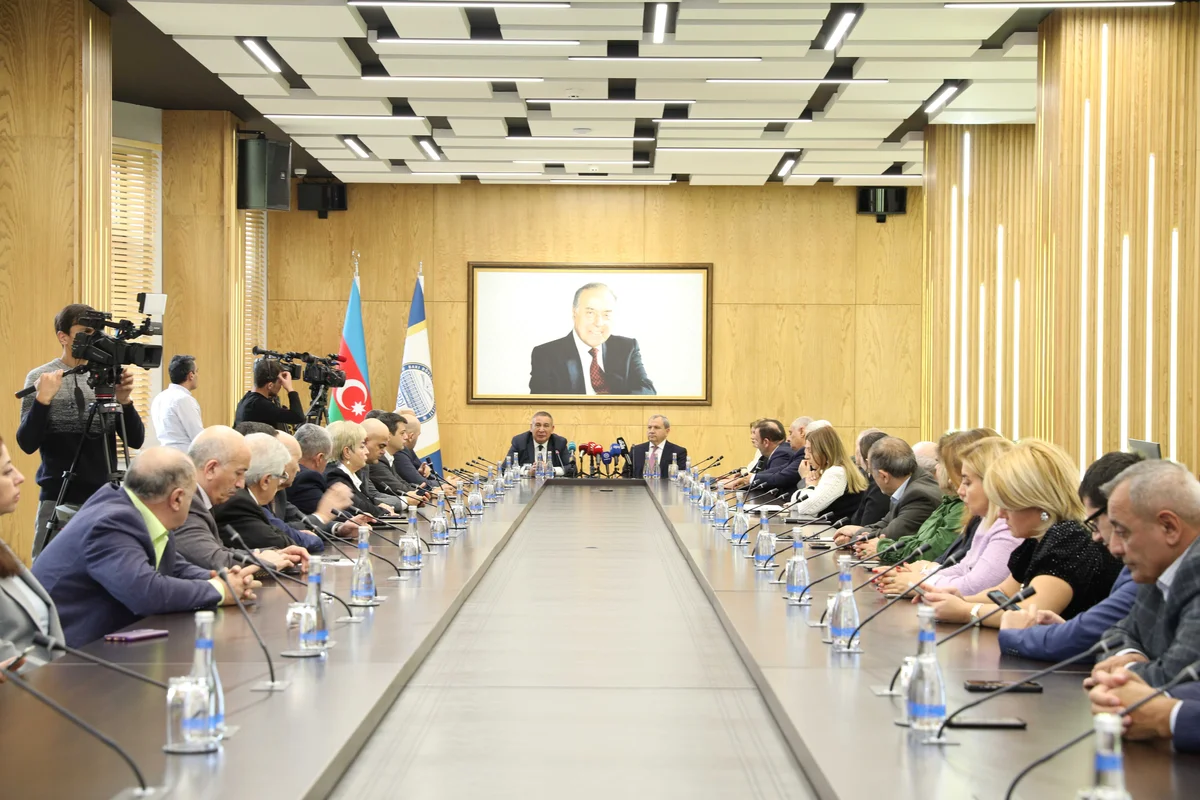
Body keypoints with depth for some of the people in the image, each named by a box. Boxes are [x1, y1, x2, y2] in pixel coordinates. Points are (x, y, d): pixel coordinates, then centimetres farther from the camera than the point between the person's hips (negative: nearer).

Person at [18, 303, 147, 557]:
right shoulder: (40, 377, -1)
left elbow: (136, 441, 4)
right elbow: (27, 444, -7)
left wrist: (125, 400, -12)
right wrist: (43, 398, -20)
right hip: (60, 503, -3)